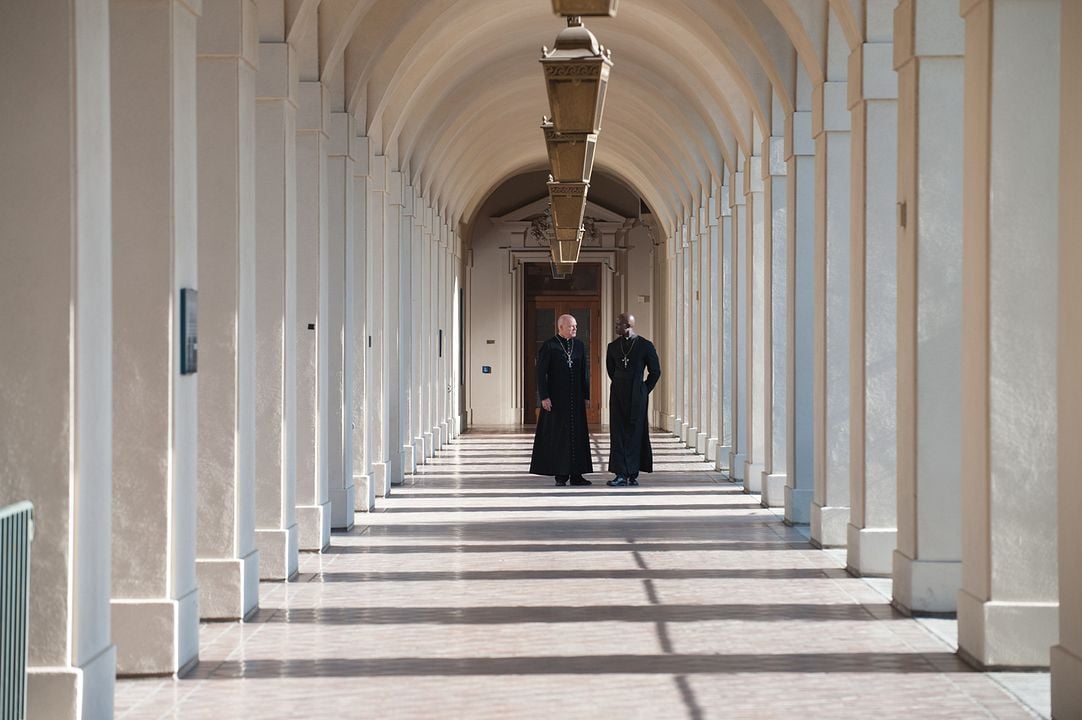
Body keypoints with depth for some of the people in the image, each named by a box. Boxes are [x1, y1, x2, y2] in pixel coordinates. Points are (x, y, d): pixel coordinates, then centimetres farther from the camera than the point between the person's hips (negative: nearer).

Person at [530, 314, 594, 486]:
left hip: (575, 397, 5)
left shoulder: (579, 346, 8)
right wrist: (544, 397, -15)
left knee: (577, 433, 2)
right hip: (555, 397, -5)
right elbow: (541, 373, -9)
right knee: (558, 434, -2)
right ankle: (560, 475, 3)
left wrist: (586, 395, 6)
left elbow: (584, 373, 11)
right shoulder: (548, 346, -6)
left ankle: (576, 474, 5)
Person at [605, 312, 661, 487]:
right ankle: (621, 474, -6)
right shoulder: (613, 346, 6)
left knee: (635, 434, 1)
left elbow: (655, 371, 4)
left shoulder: (645, 346, -4)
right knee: (618, 434, -4)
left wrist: (644, 391, 5)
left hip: (637, 397, -3)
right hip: (618, 396, 3)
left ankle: (632, 473, 5)